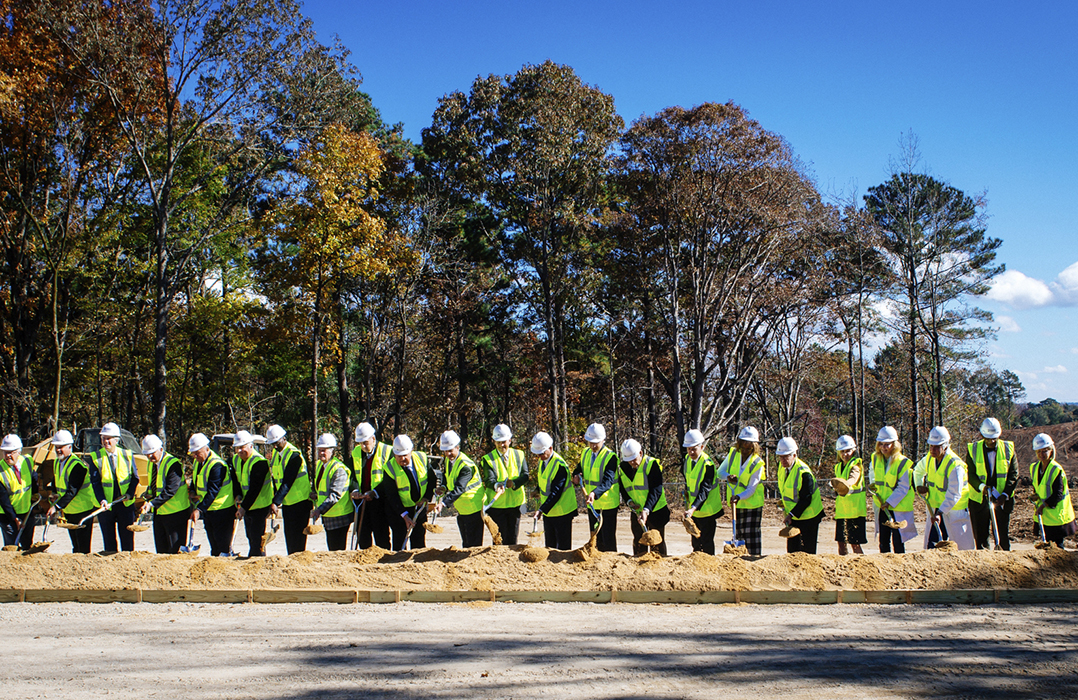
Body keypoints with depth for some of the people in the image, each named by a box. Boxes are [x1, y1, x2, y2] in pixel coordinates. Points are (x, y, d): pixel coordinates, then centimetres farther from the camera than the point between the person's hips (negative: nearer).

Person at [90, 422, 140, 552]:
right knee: (108, 541, 6)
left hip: (126, 504, 0)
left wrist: (129, 494, -12)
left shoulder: (127, 455, 2)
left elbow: (135, 477, 4)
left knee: (127, 540, 4)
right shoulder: (95, 457, -2)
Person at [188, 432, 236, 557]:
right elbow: (196, 481, 21)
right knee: (214, 547, 14)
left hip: (222, 510, -9)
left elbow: (213, 491, -28)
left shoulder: (217, 465, -22)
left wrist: (199, 509, -35)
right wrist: (194, 493, 1)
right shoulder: (198, 462, 7)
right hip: (208, 511, 9)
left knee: (223, 547, -6)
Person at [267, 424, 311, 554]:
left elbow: (287, 482, -23)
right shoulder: (275, 453, 9)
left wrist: (276, 502, -27)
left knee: (297, 540, -6)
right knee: (289, 538, 9)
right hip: (286, 503, 8)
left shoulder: (294, 455, -17)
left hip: (299, 502, -8)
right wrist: (275, 500, 8)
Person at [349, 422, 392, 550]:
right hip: (362, 500, 5)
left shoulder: (387, 451, -7)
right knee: (363, 536, 7)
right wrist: (355, 489, -6)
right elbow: (353, 476, 14)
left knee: (381, 537, -2)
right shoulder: (355, 453, 9)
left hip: (380, 500, -5)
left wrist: (375, 492, -17)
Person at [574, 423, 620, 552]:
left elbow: (608, 481, -26)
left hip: (608, 502, -6)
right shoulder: (585, 454, 6)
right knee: (596, 537, 13)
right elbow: (578, 470, 17)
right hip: (592, 503, 6)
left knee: (609, 538, -3)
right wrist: (576, 477, -8)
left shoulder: (610, 456, -15)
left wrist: (595, 493, -42)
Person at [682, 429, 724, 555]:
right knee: (696, 542, 18)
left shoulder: (708, 464, -23)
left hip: (707, 510, -7)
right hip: (693, 509, 7)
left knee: (707, 544, -1)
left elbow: (705, 490, -29)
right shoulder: (688, 459, 1)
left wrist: (693, 508, -39)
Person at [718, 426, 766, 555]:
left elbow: (751, 489, -17)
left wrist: (739, 497, -34)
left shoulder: (757, 463, -15)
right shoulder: (733, 453, -1)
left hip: (752, 504, -4)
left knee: (752, 534, -7)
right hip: (736, 503, 4)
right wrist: (728, 476, -16)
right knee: (738, 534, 9)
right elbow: (720, 472, 6)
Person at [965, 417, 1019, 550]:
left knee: (1003, 536, 2)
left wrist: (1005, 494, -13)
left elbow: (1013, 474, 0)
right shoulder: (973, 449, 0)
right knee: (980, 536, 4)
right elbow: (970, 474, -3)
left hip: (1002, 500, 0)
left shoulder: (1008, 449, 2)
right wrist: (981, 487, -23)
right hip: (979, 500, 0)